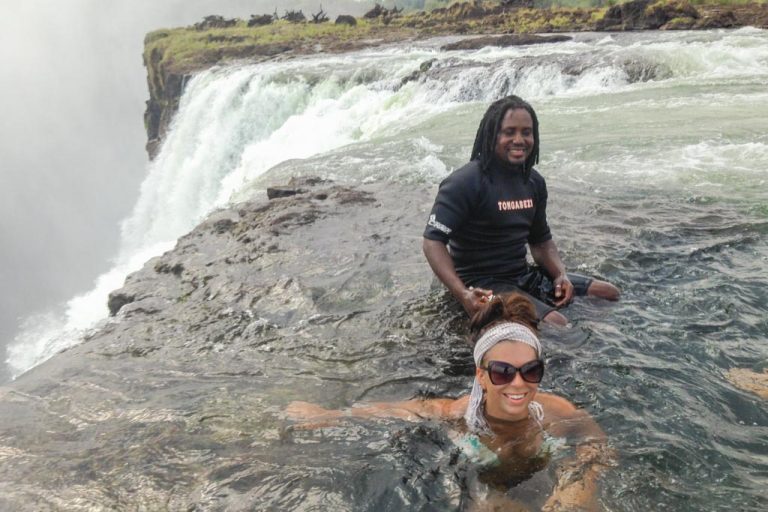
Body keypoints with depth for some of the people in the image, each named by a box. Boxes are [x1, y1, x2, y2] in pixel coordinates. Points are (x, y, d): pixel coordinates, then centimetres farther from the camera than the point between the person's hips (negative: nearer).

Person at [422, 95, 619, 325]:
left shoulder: (534, 181, 7)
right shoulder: (465, 183, -17)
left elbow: (541, 240, 17)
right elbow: (433, 241, -22)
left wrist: (561, 275, -3)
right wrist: (462, 293, -36)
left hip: (524, 275, 8)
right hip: (483, 286, -8)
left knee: (609, 293, 8)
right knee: (556, 324, -28)